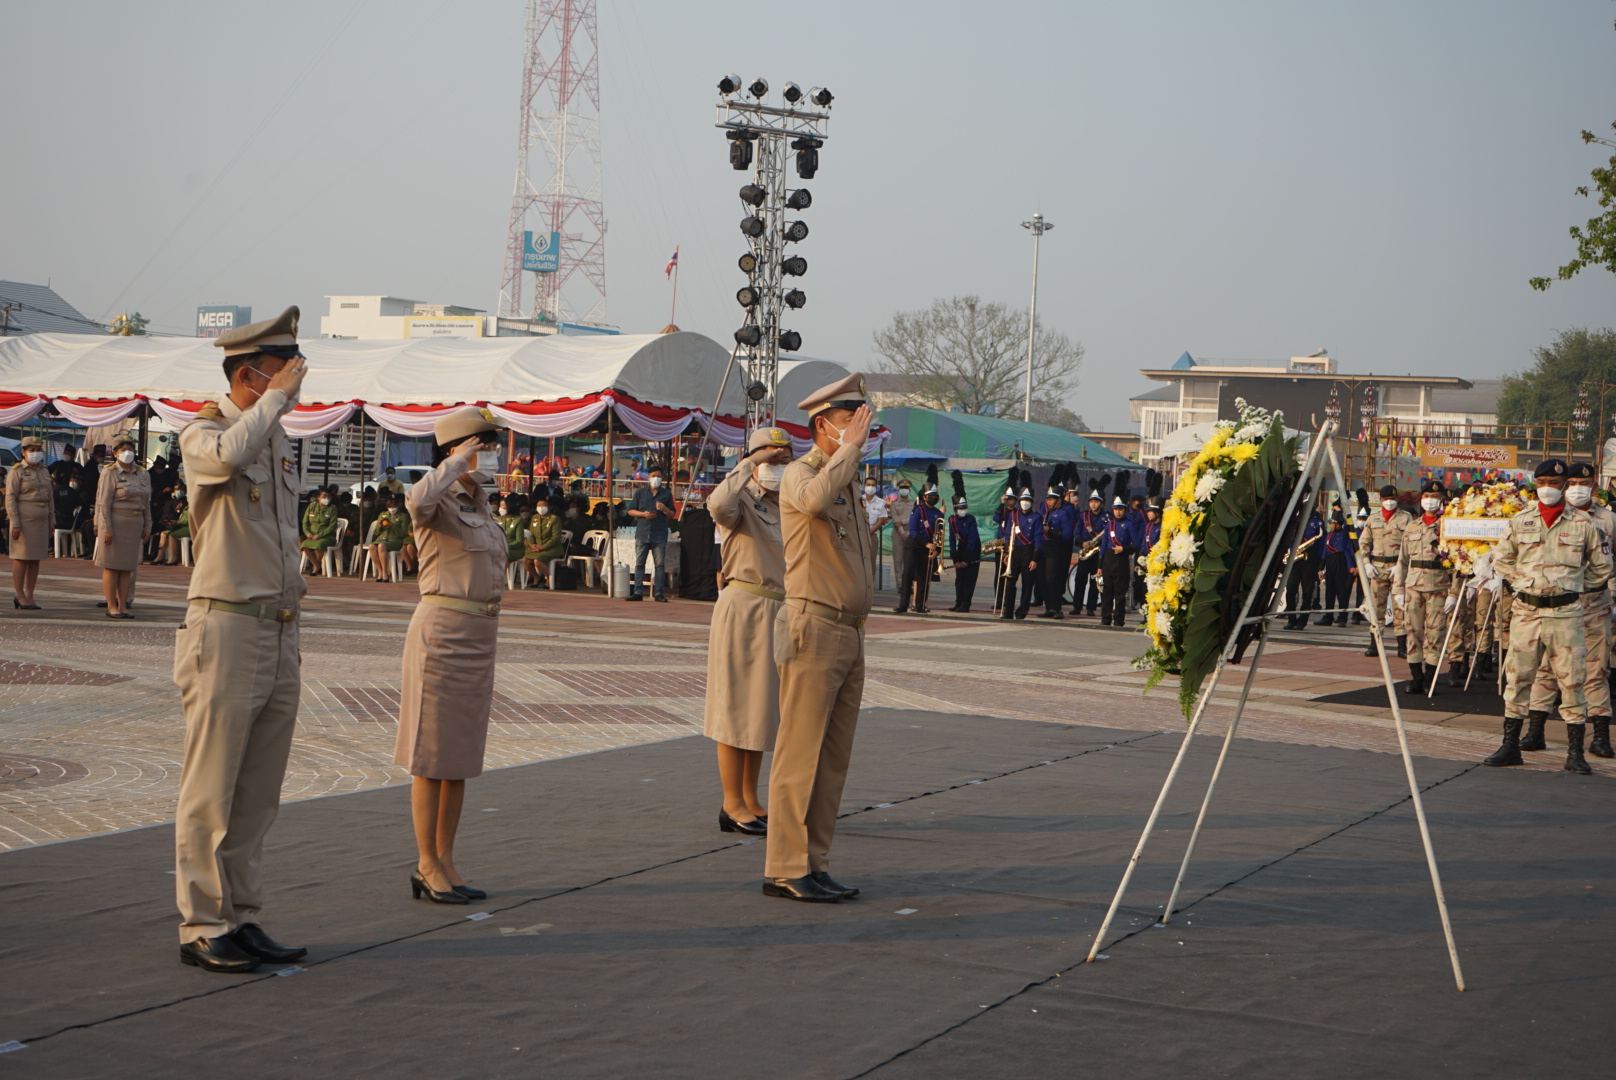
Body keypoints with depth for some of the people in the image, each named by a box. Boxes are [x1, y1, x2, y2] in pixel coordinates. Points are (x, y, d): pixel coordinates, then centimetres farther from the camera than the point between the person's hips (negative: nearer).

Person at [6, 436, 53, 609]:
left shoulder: (44, 471, 14)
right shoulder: (16, 471, -5)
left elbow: (50, 497, 18)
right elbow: (10, 498, -9)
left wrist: (51, 521, 13)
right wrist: (15, 523, -16)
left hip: (41, 522, 6)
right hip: (24, 520, -6)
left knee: (35, 559, 6)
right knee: (21, 558, -4)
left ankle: (29, 596, 10)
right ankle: (19, 596, -1)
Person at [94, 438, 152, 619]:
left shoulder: (143, 474, 12)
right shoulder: (110, 473, -5)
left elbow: (146, 503, 15)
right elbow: (104, 503, -9)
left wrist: (147, 527, 11)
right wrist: (106, 528, -15)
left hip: (134, 525, 5)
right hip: (114, 523, -5)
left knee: (127, 567, 5)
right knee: (112, 566, -2)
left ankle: (123, 606, 8)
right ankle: (111, 606, 1)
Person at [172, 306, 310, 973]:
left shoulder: (279, 441, 17)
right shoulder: (202, 435, -6)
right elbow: (230, 456, -34)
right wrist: (279, 395, -19)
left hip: (280, 631, 8)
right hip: (226, 626, -8)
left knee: (259, 793, 9)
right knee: (211, 792, -3)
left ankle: (242, 919, 16)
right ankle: (201, 927, 3)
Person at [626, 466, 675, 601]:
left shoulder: (666, 494, 9)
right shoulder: (640, 492, 9)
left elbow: (672, 515, 11)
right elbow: (631, 511, 9)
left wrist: (664, 509, -10)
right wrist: (643, 514, -8)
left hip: (659, 535, 0)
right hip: (642, 533, 0)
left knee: (660, 564, -1)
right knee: (639, 563, 1)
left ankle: (659, 593, 2)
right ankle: (637, 592, 4)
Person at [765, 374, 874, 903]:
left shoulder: (850, 483, 20)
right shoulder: (800, 473, -7)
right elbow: (814, 498, -34)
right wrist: (852, 446, -21)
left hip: (850, 635, 9)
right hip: (813, 628, -9)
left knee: (834, 758, 8)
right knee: (800, 754, -7)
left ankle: (814, 864, 13)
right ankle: (785, 869, -4)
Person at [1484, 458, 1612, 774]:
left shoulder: (1583, 524, 3)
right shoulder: (1520, 522, 8)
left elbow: (1601, 568, 12)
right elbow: (1501, 560, 18)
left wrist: (1571, 585, 10)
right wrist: (1527, 582, 10)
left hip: (1566, 614, -2)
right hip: (1526, 613, 2)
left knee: (1572, 679, -1)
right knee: (1517, 677, 4)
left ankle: (1575, 753, 5)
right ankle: (1510, 746, 13)